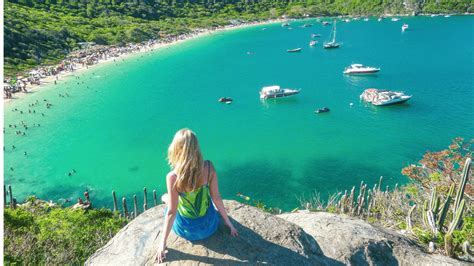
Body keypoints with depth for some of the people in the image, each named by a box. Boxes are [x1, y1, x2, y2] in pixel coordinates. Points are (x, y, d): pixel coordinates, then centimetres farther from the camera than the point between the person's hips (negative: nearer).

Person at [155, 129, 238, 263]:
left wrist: (163, 243, -6)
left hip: (187, 231, -2)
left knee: (165, 198, 27)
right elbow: (216, 198, -11)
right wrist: (227, 221, 5)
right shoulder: (209, 167, -21)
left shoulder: (173, 177, -27)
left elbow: (171, 212, -20)